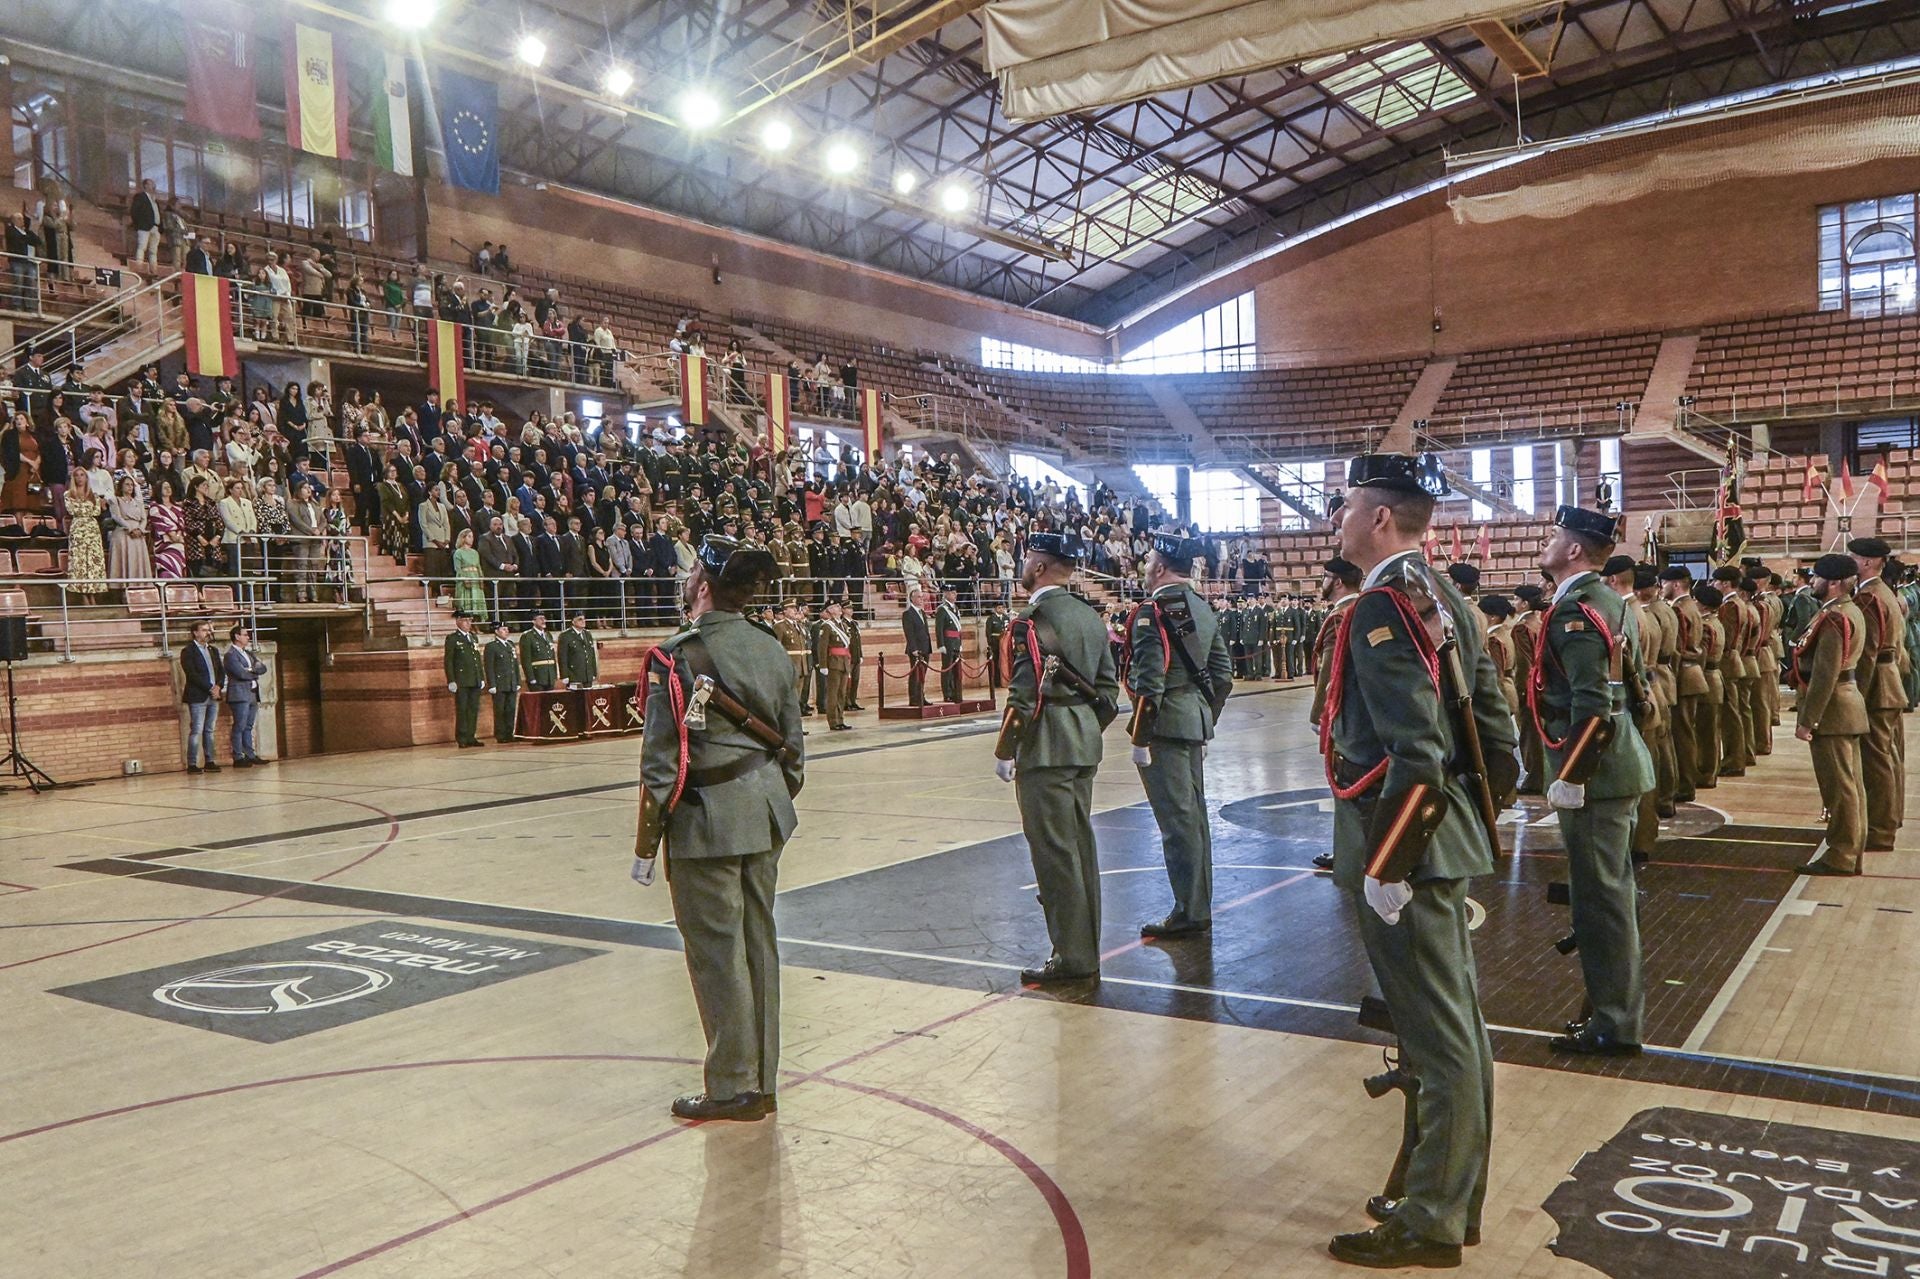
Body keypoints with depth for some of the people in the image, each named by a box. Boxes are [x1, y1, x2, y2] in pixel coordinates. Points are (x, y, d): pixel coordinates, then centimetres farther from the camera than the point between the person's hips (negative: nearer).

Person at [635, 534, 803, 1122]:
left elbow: (664, 754, -14)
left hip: (707, 819, -7)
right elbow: (793, 744, 11)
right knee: (759, 943, 13)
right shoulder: (770, 649, 7)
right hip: (765, 812, 7)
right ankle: (762, 1080, 23)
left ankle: (734, 1086, 11)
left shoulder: (678, 654, -13)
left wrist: (647, 832, -6)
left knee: (716, 950, 3)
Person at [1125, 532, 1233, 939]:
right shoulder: (1204, 609, 12)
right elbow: (1223, 674, 16)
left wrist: (1140, 739, -15)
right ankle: (1200, 908, 24)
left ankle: (1189, 913, 0)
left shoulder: (1151, 614, -14)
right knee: (1193, 815, 15)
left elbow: (1150, 684, -20)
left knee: (1177, 820, -4)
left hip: (1166, 725, -9)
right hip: (1196, 721, 9)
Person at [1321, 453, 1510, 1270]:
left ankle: (1430, 1223, 14)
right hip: (1448, 840, 10)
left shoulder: (1380, 609, -19)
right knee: (1455, 1027, 18)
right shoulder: (1447, 601, 10)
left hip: (1404, 847, -10)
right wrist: (1468, 821, 18)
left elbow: (1415, 758, -26)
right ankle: (1449, 1195, 33)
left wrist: (1386, 864, -20)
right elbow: (1495, 735, 13)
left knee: (1439, 1040, 1)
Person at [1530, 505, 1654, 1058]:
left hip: (1595, 771, -10)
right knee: (1613, 889, 17)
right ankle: (1616, 1006, 29)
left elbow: (1591, 706, -24)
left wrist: (1571, 776, -21)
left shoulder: (1575, 609, -17)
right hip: (1620, 763, 10)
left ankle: (1614, 1026, 7)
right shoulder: (1607, 600, 13)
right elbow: (1628, 682, 18)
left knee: (1600, 897, -2)